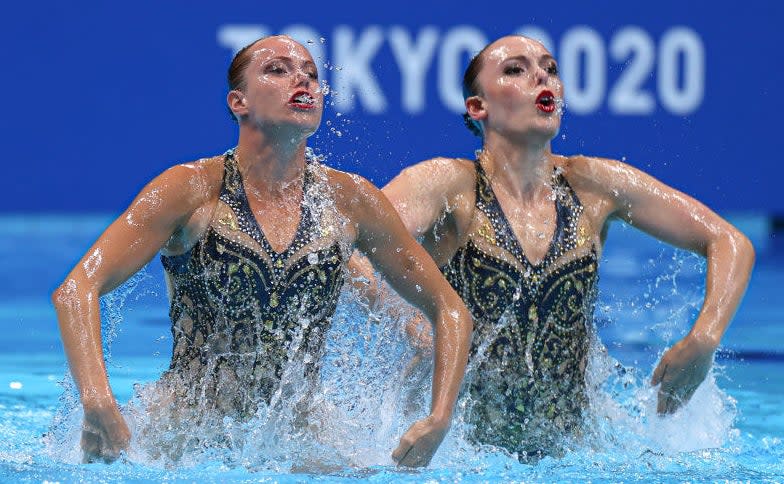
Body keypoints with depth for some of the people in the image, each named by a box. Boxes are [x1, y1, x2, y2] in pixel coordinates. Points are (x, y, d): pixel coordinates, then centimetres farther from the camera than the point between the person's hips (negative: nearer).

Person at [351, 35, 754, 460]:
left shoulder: (595, 186, 5)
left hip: (566, 448, 3)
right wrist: (415, 331, -34)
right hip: (459, 453, -3)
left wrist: (702, 341, -7)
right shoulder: (449, 184, -5)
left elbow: (731, 244, 8)